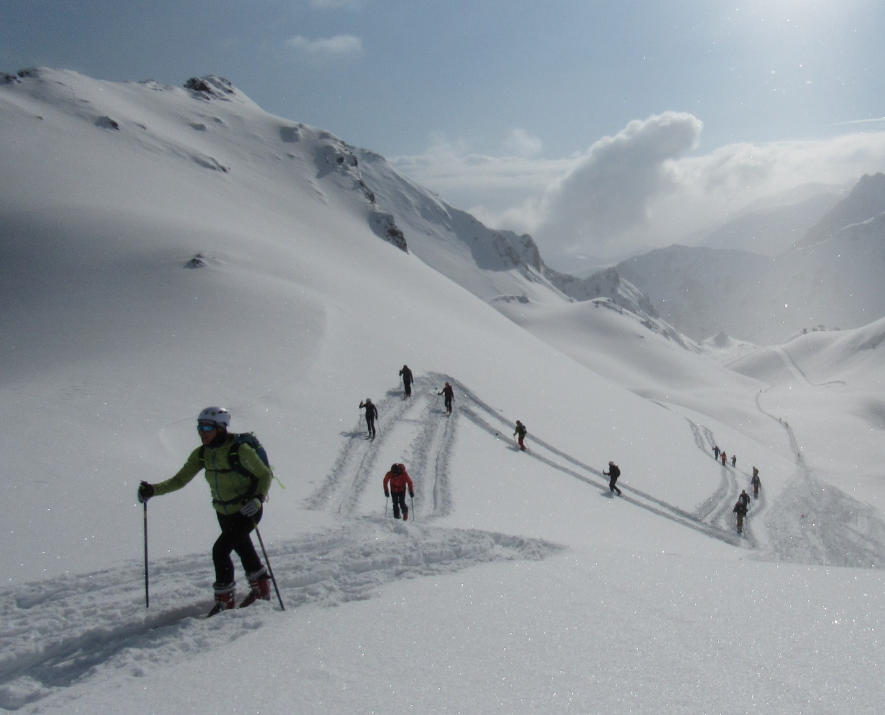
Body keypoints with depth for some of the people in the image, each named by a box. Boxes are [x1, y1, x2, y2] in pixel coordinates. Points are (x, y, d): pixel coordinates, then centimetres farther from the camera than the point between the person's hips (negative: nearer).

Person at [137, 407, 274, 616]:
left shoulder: (240, 450, -25)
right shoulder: (201, 454, -6)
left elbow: (265, 475, -17)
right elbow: (179, 480, -5)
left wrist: (258, 498, -34)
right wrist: (153, 490, -21)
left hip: (247, 511, -7)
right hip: (224, 512, 7)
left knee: (220, 549, -17)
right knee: (243, 550, 22)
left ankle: (226, 600, 1)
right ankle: (262, 589, 44)